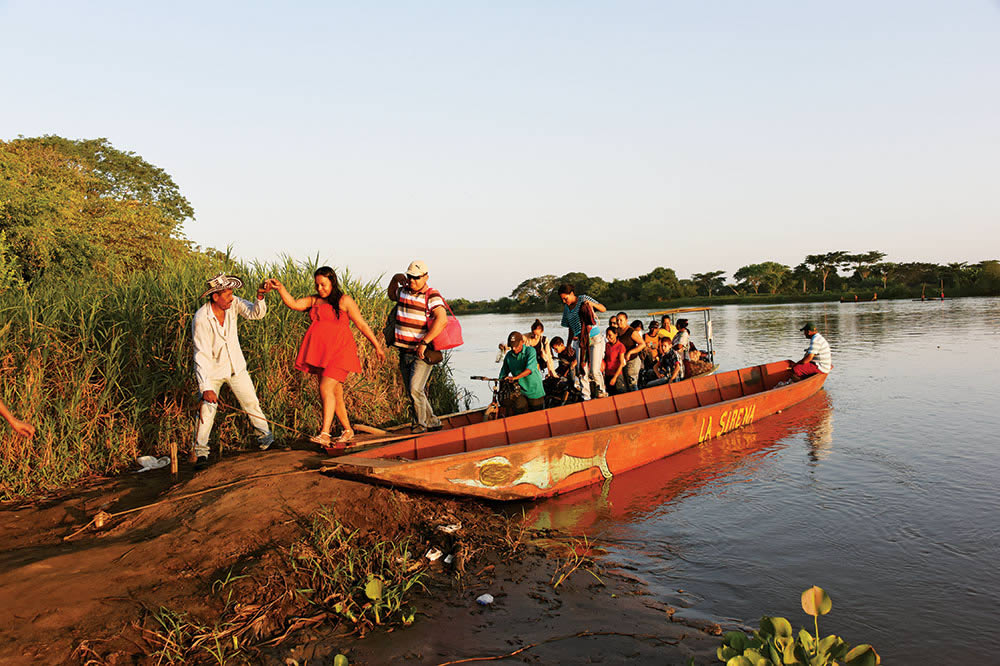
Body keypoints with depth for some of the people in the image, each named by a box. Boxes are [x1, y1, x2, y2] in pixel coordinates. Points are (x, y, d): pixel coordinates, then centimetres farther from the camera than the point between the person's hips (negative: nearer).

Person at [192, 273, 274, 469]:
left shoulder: (233, 303, -11)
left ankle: (265, 437, 24)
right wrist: (205, 387, -30)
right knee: (207, 409, -9)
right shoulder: (201, 319, -25)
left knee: (251, 402, 9)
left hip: (236, 366, 4)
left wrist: (260, 297, -39)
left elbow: (256, 313, -18)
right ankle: (200, 452, 4)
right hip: (212, 369, -4)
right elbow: (201, 355, -26)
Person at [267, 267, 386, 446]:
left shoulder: (344, 301, 0)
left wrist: (377, 346, 6)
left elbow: (361, 324, 3)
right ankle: (347, 430, 23)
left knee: (326, 389, -18)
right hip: (321, 354, 6)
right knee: (335, 394, 10)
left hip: (339, 351, -6)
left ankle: (324, 434, -21)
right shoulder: (313, 301, 14)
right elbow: (293, 304, -1)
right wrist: (280, 287, -16)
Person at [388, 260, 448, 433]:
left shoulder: (432, 296, -10)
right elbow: (391, 295, 35)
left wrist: (424, 343, -30)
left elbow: (442, 320, -25)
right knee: (412, 392, 10)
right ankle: (432, 422, 23)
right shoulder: (403, 292, 11)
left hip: (423, 353, -7)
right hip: (404, 352, 7)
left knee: (415, 389, -17)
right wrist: (395, 278, 15)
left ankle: (420, 423, 0)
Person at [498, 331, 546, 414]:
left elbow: (529, 369, -28)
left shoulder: (530, 351, -13)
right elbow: (503, 373, 8)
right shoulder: (509, 355, 1)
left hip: (534, 391, -3)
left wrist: (515, 377, -40)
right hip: (520, 392, 3)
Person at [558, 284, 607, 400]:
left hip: (595, 339, -4)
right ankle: (586, 398, 1)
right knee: (582, 371, -5)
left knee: (594, 370, -11)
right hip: (580, 341, 4)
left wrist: (593, 304, -23)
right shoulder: (566, 308, 11)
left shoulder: (583, 299, -2)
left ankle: (601, 390, 14)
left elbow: (604, 309, -4)